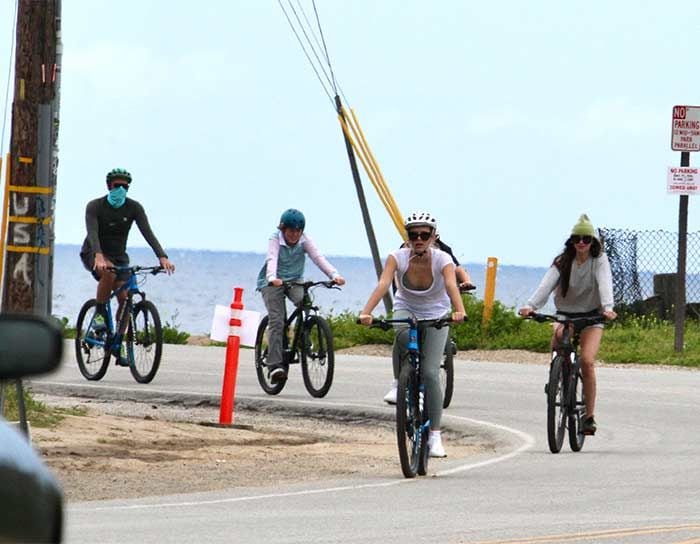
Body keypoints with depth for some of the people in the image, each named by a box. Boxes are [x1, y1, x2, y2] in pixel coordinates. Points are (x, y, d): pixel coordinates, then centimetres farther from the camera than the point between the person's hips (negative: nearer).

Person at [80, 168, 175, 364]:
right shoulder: (95, 206, -15)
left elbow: (147, 233, -17)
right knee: (109, 272, -38)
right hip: (93, 254, -4)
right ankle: (100, 313, -19)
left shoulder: (134, 208, -7)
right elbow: (92, 233, -30)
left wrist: (162, 257, -33)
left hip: (118, 256, 4)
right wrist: (99, 257, -49)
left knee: (125, 298, -11)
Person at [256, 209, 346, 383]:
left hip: (294, 282, 3)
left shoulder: (304, 240, -7)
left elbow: (318, 257, -20)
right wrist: (272, 278, -54)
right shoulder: (275, 239, -15)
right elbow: (272, 259, -32)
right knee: (276, 321, -17)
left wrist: (334, 275, -37)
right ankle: (275, 364, -21)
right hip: (272, 284, -3)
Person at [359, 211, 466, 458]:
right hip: (406, 309, 1)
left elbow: (451, 285, -40)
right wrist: (366, 312, -51)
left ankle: (434, 436, -4)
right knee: (404, 334, -37)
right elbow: (383, 284, -35)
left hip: (436, 315, -1)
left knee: (430, 373, -12)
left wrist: (459, 311, -60)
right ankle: (398, 384, -14)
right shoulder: (398, 258, -21)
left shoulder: (442, 260, -23)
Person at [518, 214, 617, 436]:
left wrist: (607, 307, -43)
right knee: (558, 335, -34)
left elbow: (604, 284, -23)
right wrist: (530, 305, -35)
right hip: (565, 314, 2)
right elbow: (546, 284, -17)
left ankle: (589, 416, -11)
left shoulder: (599, 261, -5)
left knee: (587, 361, -20)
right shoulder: (562, 262, -2)